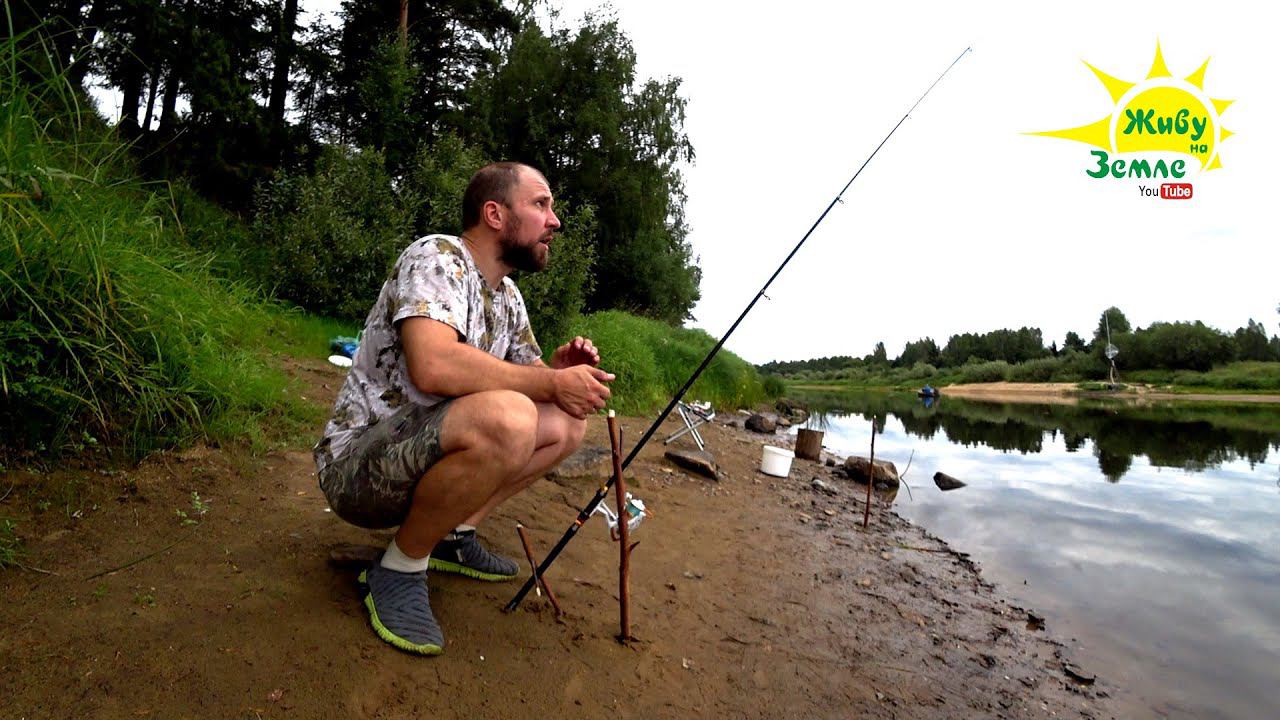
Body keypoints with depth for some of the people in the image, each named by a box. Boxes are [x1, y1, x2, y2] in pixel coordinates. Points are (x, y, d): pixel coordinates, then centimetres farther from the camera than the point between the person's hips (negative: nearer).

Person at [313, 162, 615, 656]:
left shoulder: (508, 298, 10)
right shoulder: (437, 257, -16)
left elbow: (527, 373, 15)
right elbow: (433, 366, -33)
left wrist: (562, 367, -8)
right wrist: (552, 382, -24)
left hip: (422, 457, 9)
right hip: (355, 464, -8)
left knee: (566, 425, 2)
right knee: (506, 418, -35)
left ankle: (452, 535, 7)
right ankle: (399, 570, -12)